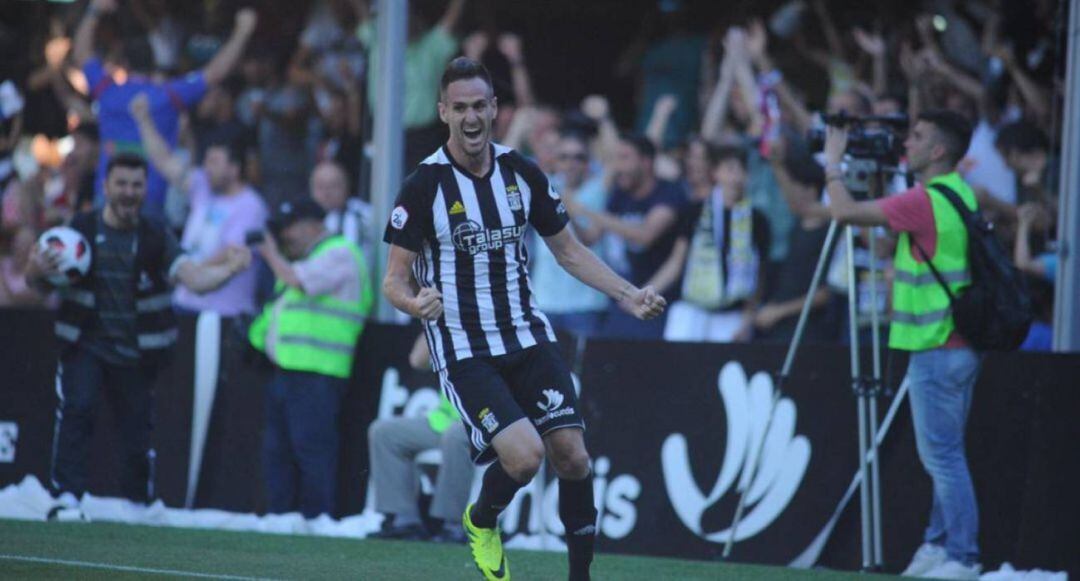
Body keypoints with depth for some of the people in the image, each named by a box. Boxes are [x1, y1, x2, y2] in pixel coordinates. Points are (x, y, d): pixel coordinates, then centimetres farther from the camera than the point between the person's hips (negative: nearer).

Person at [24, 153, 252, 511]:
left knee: (137, 437, 6)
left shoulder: (157, 238, -1)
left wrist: (228, 270, -31)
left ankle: (137, 506, 25)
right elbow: (35, 282, 3)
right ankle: (67, 492, -22)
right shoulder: (80, 230, -2)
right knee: (76, 407, -24)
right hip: (86, 345, -1)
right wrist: (37, 270, -21)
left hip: (136, 355, 1)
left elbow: (194, 278, -11)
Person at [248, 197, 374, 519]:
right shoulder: (304, 256, 27)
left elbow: (298, 281, -16)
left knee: (311, 448, -12)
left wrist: (273, 255, -1)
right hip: (286, 370, 10)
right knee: (276, 449, 9)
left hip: (315, 373, -10)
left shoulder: (339, 254, -5)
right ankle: (279, 514, 13)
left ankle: (317, 517, -11)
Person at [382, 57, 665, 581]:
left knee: (571, 454, -8)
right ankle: (482, 521, 13)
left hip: (528, 337, 4)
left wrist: (627, 295, 3)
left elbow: (568, 250, 15)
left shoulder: (522, 174, 4)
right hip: (462, 350, -4)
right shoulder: (423, 186, -9)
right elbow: (394, 280, -6)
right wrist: (416, 303, -29)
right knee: (523, 455, -21)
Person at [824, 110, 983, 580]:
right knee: (942, 453, 16)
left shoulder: (927, 201, -17)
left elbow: (845, 211, -14)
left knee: (943, 455, -7)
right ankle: (941, 543, 22)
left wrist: (833, 163, -2)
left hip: (937, 350, -10)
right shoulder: (960, 194, 12)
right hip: (956, 344, 10)